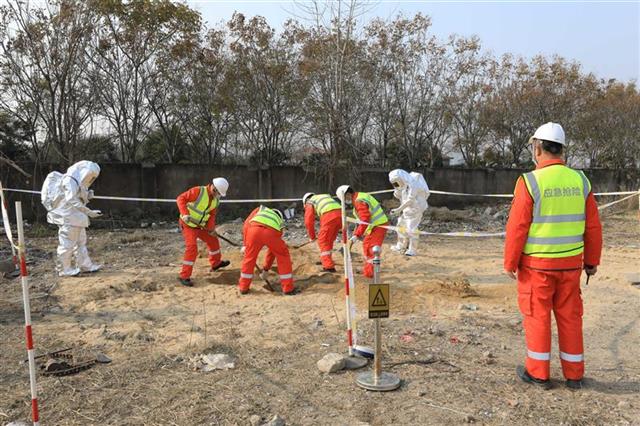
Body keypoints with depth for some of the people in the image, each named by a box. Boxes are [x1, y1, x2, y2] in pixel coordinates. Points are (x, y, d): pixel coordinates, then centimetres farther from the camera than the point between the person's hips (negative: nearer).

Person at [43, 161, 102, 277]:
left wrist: (88, 195, -3)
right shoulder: (70, 180, -15)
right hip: (68, 216, -10)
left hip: (75, 217, 10)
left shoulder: (78, 182, 13)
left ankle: (85, 265, 23)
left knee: (81, 241, 14)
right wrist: (89, 212, -22)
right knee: (67, 243, -2)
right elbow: (73, 202, -21)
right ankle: (64, 269, 8)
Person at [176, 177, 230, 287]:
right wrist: (185, 214, -34)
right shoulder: (198, 191, -21)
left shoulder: (216, 200, 3)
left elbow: (212, 215, 9)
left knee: (213, 240, 19)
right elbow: (181, 198, -23)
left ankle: (216, 263, 44)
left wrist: (211, 228, -5)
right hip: (188, 225, -8)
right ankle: (184, 276, -15)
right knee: (192, 247, -21)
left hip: (200, 226, 8)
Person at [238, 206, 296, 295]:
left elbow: (246, 224, 22)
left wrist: (245, 244, 26)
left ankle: (243, 287, 33)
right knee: (283, 256, 24)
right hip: (271, 232, 1)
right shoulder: (279, 223, 41)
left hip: (254, 229, 0)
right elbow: (273, 250, 44)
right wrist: (266, 269, 52)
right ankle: (288, 288, 25)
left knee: (249, 257, 22)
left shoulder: (260, 209, 41)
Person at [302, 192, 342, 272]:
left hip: (329, 216, -6)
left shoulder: (309, 203, 17)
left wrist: (312, 236, 22)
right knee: (329, 241, 22)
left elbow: (309, 221, 11)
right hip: (340, 214, 6)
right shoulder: (325, 196, 37)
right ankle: (326, 261, 33)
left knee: (323, 241, 5)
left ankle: (329, 266, -1)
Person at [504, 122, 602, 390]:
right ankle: (574, 375, 23)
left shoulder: (529, 182, -14)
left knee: (537, 317, 7)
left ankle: (538, 373, 17)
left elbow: (517, 227, -14)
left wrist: (510, 263, -5)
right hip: (570, 264, 5)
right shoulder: (580, 180, 1)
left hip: (536, 264, -4)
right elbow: (593, 227, 5)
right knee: (570, 318, 13)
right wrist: (592, 261, 15)